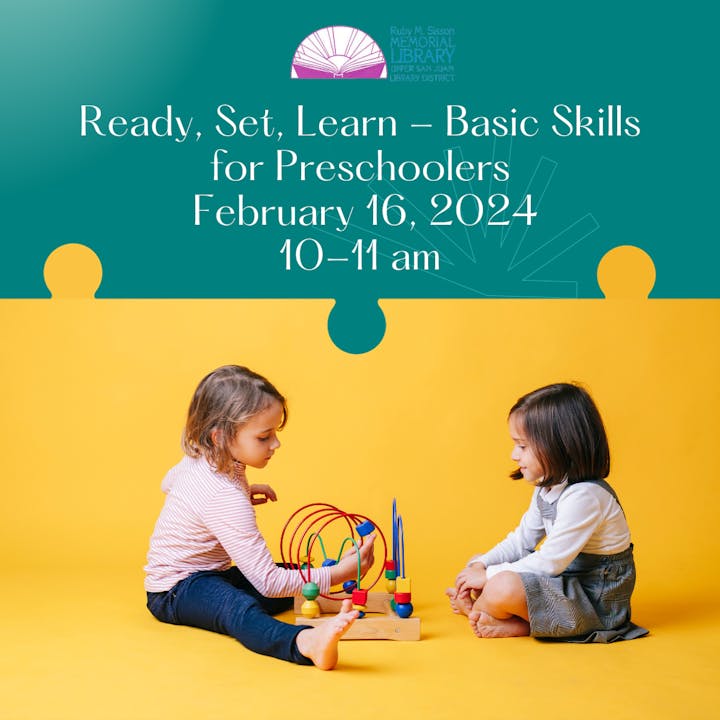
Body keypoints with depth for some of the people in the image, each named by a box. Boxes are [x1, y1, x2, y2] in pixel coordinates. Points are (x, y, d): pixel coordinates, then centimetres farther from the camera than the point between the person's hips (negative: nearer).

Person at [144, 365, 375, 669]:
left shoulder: (201, 458, -2)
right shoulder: (226, 499, -30)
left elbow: (169, 482, 25)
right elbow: (267, 582, -30)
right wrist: (338, 574, -29)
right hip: (175, 592, -12)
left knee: (294, 576, 14)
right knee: (242, 610, -45)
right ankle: (306, 643, -71)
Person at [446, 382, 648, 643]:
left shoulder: (585, 496, -26)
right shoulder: (547, 489, 7)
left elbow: (550, 562, -26)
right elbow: (521, 541, 12)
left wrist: (490, 575, -19)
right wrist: (481, 565, -4)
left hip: (595, 602, -10)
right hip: (563, 579, 10)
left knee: (503, 587, -32)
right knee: (478, 564, 13)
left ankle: (475, 608, 0)